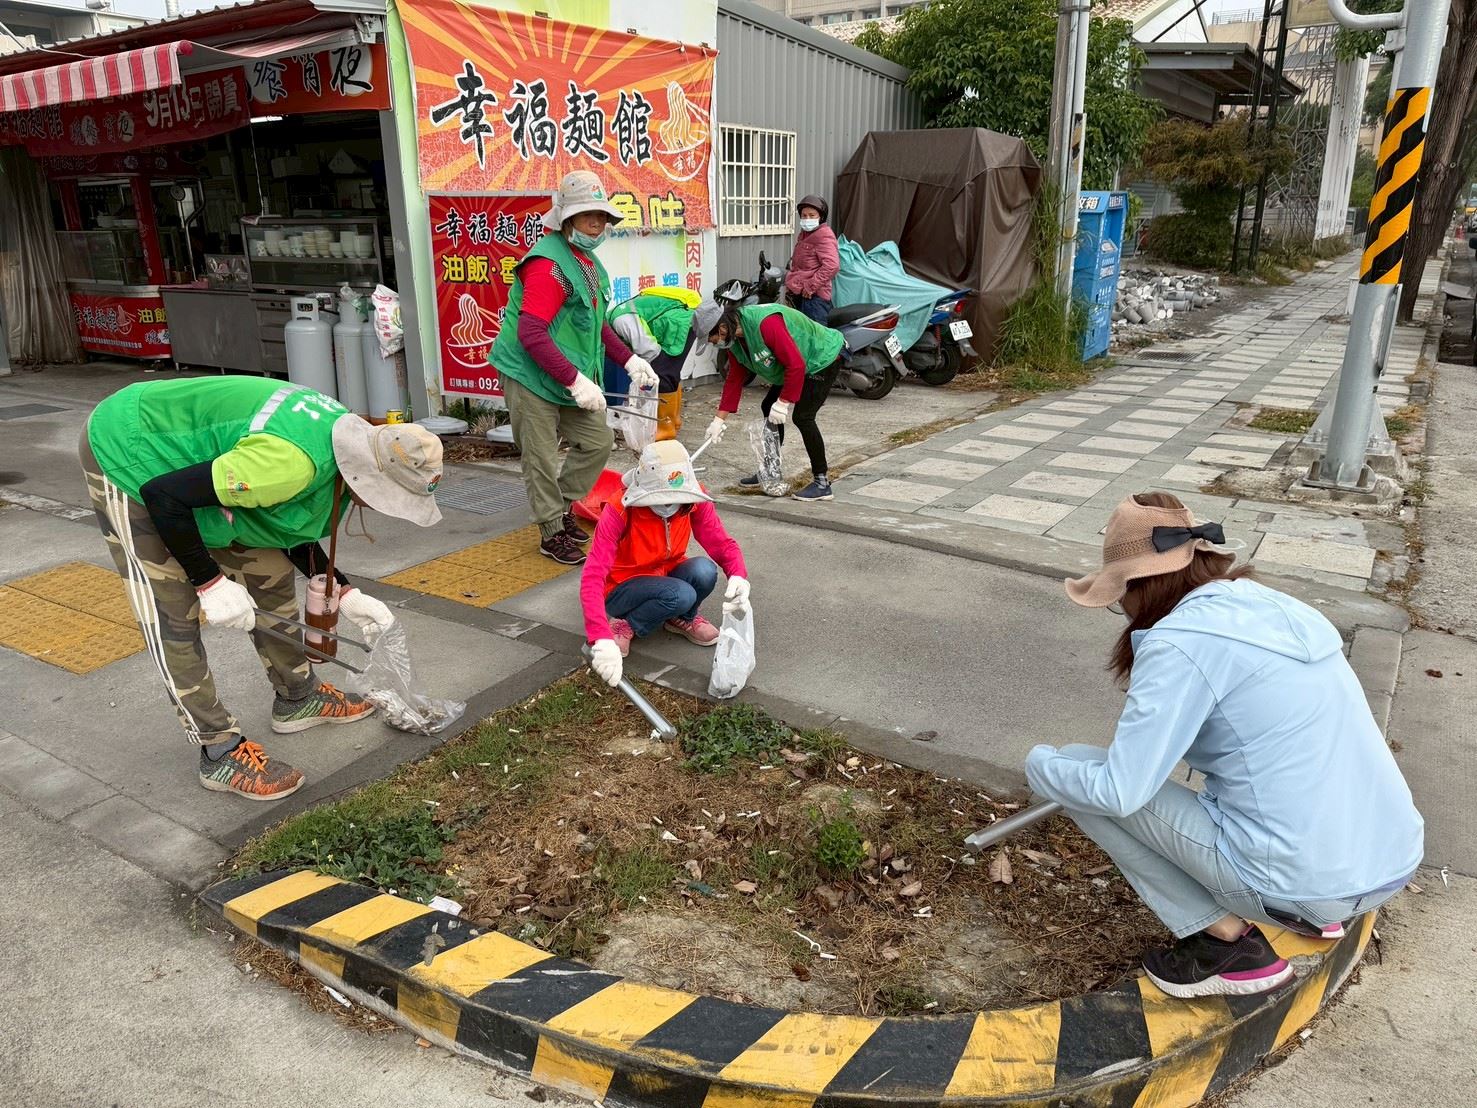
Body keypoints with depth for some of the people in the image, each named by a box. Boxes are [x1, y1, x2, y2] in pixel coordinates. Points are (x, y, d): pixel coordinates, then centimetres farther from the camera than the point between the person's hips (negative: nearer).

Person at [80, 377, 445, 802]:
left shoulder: (345, 433, -9)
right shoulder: (289, 462, -39)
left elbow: (292, 532, 6)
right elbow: (164, 496, -33)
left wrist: (346, 595, 1)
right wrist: (211, 583, -25)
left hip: (185, 449, 9)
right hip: (125, 457, -9)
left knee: (271, 572, 10)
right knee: (172, 614, -7)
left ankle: (297, 698, 27)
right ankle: (221, 754, 5)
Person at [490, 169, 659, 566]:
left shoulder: (588, 262, 11)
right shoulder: (549, 263, -20)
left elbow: (595, 324, 23)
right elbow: (531, 335, -27)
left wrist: (630, 361, 12)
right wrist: (576, 381, -28)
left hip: (573, 376, 9)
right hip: (531, 375, -9)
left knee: (598, 442, 11)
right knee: (542, 459, 1)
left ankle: (562, 508, 29)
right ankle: (553, 534, 16)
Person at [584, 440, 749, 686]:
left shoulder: (693, 499, -19)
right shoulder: (619, 511, -29)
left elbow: (721, 543, -15)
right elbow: (592, 579, -36)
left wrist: (738, 576, -39)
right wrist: (602, 639, -48)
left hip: (666, 577, 4)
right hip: (622, 589, -4)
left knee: (704, 570, -29)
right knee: (681, 594, -34)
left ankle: (683, 619, 2)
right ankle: (624, 627, -7)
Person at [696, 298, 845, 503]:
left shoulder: (766, 323, -35)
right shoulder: (733, 337, -5)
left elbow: (796, 365, -35)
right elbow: (735, 379, 2)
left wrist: (783, 403, -28)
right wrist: (719, 419, 0)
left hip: (824, 359, -10)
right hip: (797, 368, 10)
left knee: (802, 416, -18)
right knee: (768, 408, 10)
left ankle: (822, 482, -9)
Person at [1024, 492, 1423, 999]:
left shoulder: (1180, 640, -16)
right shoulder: (1271, 606, 8)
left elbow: (1118, 793, -17)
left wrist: (1040, 763, 2)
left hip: (1301, 881, -8)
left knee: (1082, 776, -2)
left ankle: (1228, 942, 3)